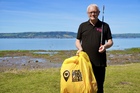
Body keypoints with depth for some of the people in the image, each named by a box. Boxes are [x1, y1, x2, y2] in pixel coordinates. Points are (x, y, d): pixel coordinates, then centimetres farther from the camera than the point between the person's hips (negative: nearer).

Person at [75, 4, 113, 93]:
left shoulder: (105, 26, 6)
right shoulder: (82, 26, 8)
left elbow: (110, 41, 5)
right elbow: (77, 40, 10)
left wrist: (105, 46, -16)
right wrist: (80, 48, -11)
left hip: (100, 62, 0)